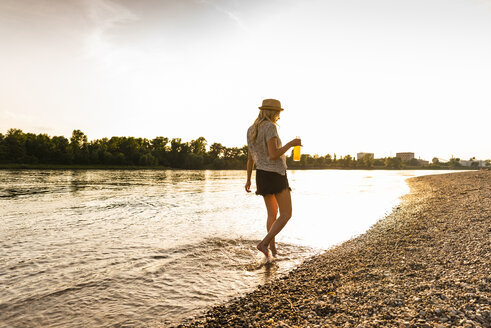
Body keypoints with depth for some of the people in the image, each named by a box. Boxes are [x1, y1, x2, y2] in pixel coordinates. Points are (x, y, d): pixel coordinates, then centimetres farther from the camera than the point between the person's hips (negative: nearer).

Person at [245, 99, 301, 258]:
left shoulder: (252, 130, 8)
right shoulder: (270, 127, -17)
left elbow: (250, 157, 11)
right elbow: (273, 155, -25)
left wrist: (248, 180, 16)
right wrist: (291, 144, -11)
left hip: (261, 175, 8)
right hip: (275, 175, -8)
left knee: (272, 214, 19)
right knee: (286, 215, 0)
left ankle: (273, 249, 21)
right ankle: (264, 243, -12)